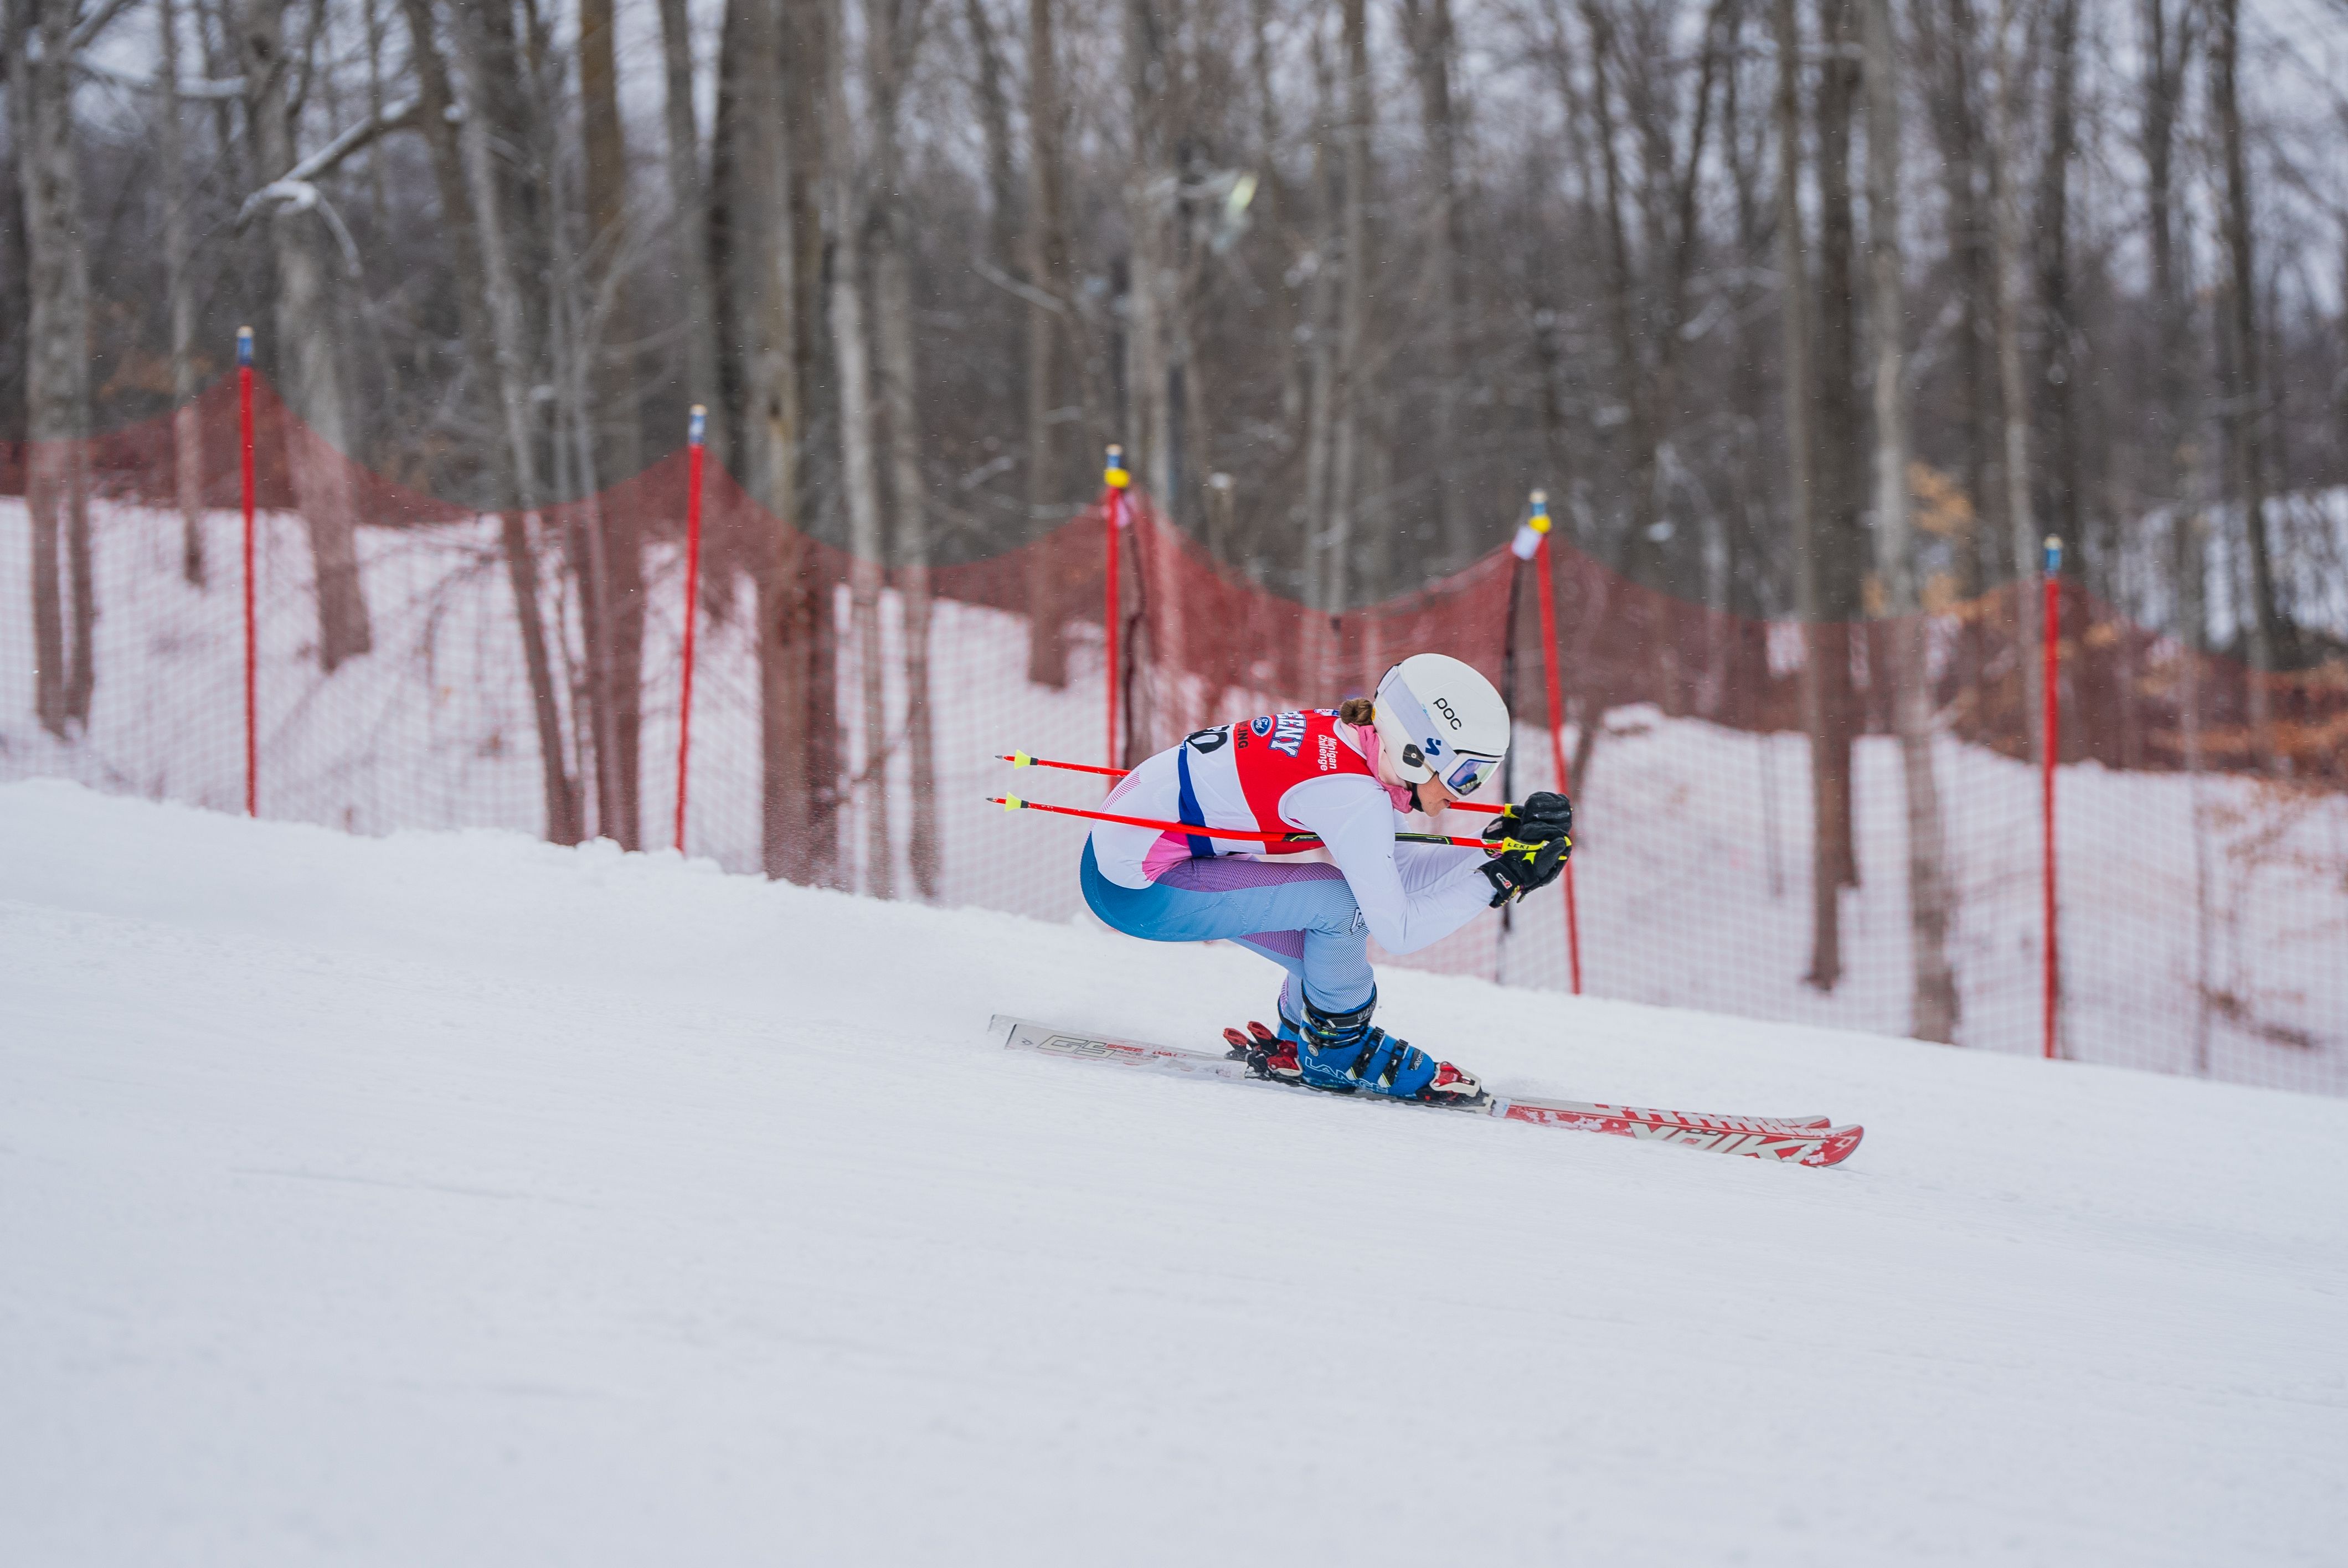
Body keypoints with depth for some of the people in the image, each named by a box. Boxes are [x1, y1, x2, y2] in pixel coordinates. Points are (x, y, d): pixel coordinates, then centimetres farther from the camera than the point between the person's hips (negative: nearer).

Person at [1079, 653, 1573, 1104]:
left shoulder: (1347, 734, -1)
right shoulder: (1351, 796, -26)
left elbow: (1395, 872, 8)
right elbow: (1398, 931, -22)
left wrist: (1503, 842, -1)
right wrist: (1503, 877, -18)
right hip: (1136, 889, -9)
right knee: (1341, 903, -15)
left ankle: (1296, 1046, 32)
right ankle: (1339, 1049, 6)